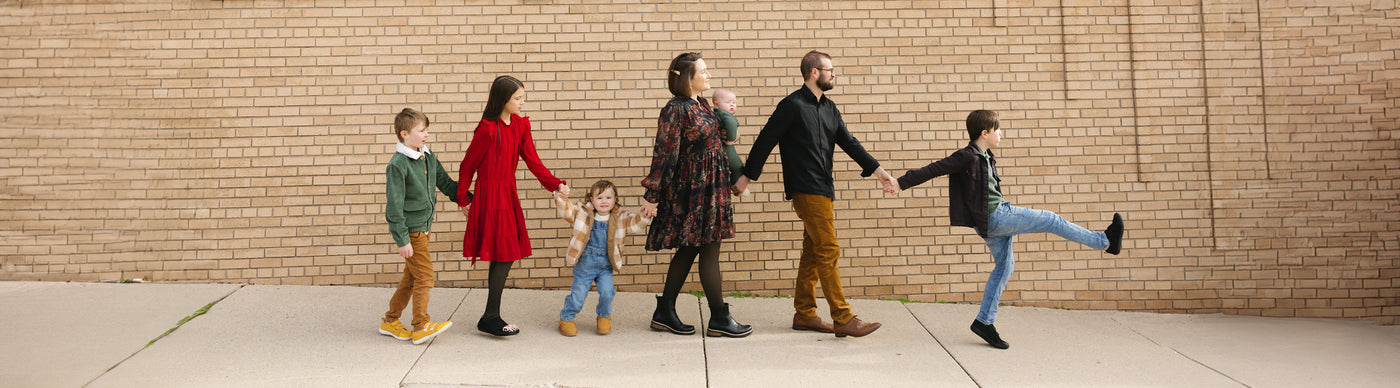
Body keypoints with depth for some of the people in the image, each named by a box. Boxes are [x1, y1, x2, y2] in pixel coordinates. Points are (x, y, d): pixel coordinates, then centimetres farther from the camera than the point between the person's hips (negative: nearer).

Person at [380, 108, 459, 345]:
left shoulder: (428, 158, 6)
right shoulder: (398, 165, -17)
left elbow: (445, 183, 20)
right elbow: (394, 205, -17)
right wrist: (402, 240, -18)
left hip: (424, 226, 8)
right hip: (410, 229, -8)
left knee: (411, 277, 15)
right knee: (424, 275, -5)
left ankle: (391, 321, 28)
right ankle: (421, 327, 5)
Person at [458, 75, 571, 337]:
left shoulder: (521, 125, 6)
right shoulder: (488, 129, -16)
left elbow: (532, 161, 3)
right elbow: (468, 165, -7)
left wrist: (556, 184, -9)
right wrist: (463, 199, 0)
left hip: (508, 194, 8)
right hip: (489, 195, -8)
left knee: (505, 255, 9)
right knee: (503, 254, -6)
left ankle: (491, 317, 18)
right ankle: (490, 318, 5)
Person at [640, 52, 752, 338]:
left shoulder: (702, 105, 12)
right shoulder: (676, 109, -15)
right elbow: (664, 153, -16)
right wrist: (652, 196, -15)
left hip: (709, 187, 9)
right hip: (693, 188, -9)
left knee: (689, 249, 11)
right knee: (709, 251, -3)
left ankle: (664, 313, 19)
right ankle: (719, 319, 7)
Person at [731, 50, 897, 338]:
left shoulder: (829, 108, 15)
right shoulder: (793, 105, -9)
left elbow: (849, 143, 14)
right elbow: (765, 140, -7)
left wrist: (879, 171, 6)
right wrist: (747, 176, -5)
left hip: (823, 190, 8)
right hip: (806, 191, -8)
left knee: (813, 253, 11)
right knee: (828, 252, -10)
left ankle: (804, 314, 19)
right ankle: (843, 319, -7)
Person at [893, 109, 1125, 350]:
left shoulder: (985, 157, 16)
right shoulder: (968, 156, -14)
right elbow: (935, 169, -17)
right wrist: (902, 183, -20)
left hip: (1000, 216, 10)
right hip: (994, 218, -10)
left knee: (1004, 267, 11)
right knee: (1051, 221, -3)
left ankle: (984, 321, 14)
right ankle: (1105, 241, 12)